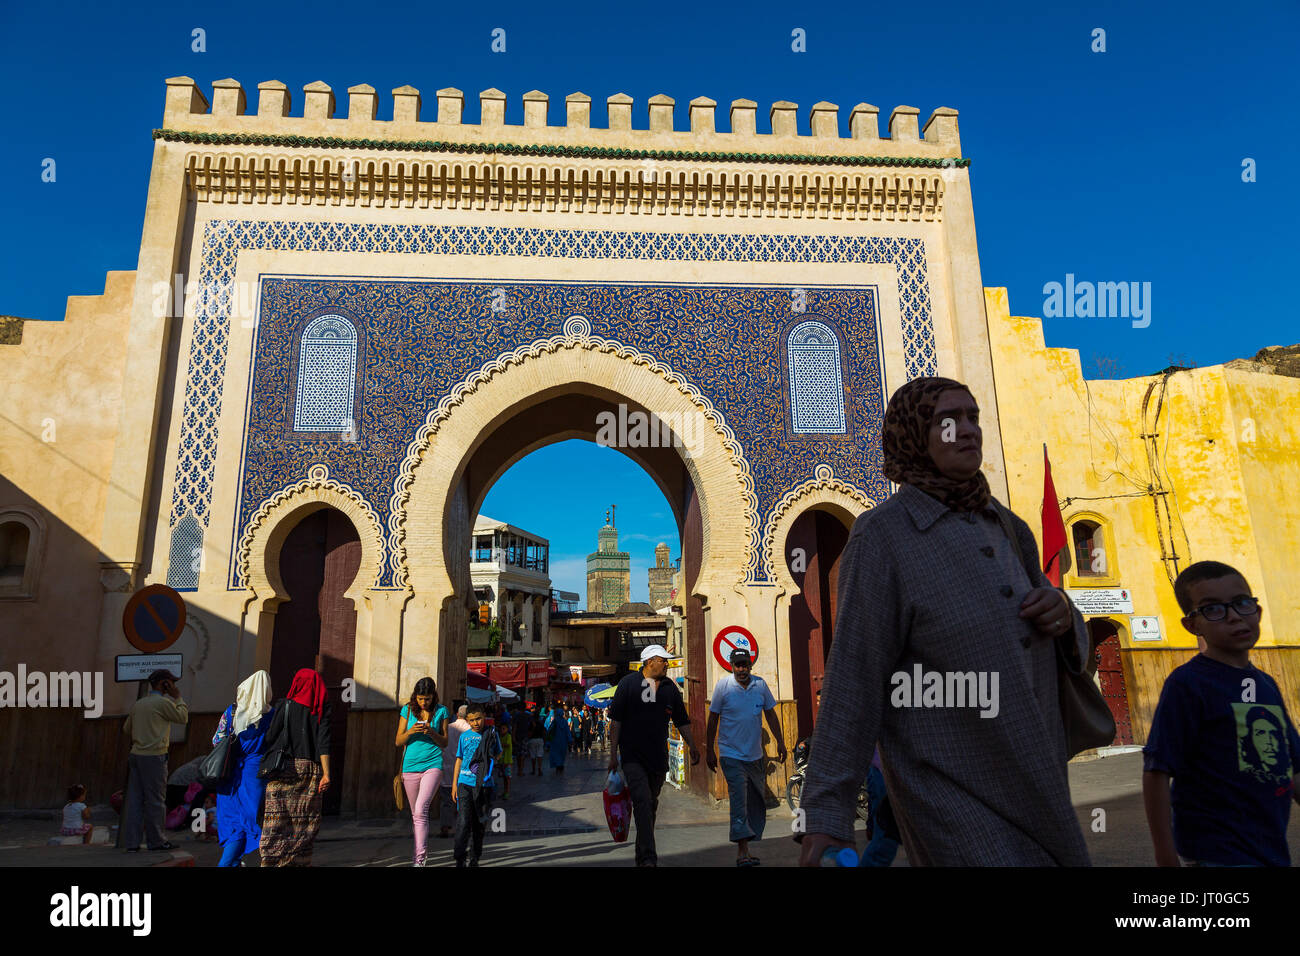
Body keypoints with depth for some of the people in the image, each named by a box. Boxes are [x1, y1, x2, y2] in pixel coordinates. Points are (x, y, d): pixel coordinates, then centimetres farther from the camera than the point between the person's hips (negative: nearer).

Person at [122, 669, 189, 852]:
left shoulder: (138, 704, 15)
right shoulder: (162, 702, -10)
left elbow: (127, 728, 27)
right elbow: (183, 718, 0)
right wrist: (177, 698, 5)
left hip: (136, 755, 8)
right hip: (154, 756, -8)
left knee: (135, 800, 7)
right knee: (155, 800, 1)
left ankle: (131, 843, 8)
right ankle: (156, 840, 8)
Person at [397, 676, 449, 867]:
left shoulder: (441, 711, 2)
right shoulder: (407, 710, 4)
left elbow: (444, 743, 5)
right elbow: (398, 741, 6)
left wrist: (431, 733, -14)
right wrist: (410, 732, -14)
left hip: (433, 764, -3)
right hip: (410, 766, 3)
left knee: (421, 809, -18)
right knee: (415, 814, 11)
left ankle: (420, 857, -15)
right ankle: (423, 848, 31)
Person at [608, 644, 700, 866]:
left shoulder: (670, 687, 9)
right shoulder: (628, 683, -3)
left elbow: (682, 720, 16)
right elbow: (616, 720, -3)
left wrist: (692, 746, 8)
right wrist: (613, 753, -7)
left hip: (658, 756, 5)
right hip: (633, 755, -4)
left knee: (651, 805, 13)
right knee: (642, 802, -14)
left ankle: (642, 855, 29)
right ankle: (648, 858, -14)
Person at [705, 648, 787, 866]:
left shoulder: (760, 684, 2)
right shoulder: (723, 686, -7)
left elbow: (770, 714, 12)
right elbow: (713, 719, -2)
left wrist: (780, 741, 8)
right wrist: (709, 750, -1)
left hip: (755, 754, 5)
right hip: (732, 755, -5)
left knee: (757, 802, 10)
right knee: (739, 801, -13)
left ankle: (744, 848, 23)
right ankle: (742, 851, -10)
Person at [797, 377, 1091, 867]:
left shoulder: (1008, 530, 7)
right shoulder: (881, 537, -14)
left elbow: (1068, 650, 16)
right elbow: (852, 681, -15)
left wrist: (1063, 616, -9)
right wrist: (825, 816, -17)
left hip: (1037, 788, 7)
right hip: (951, 798, -7)